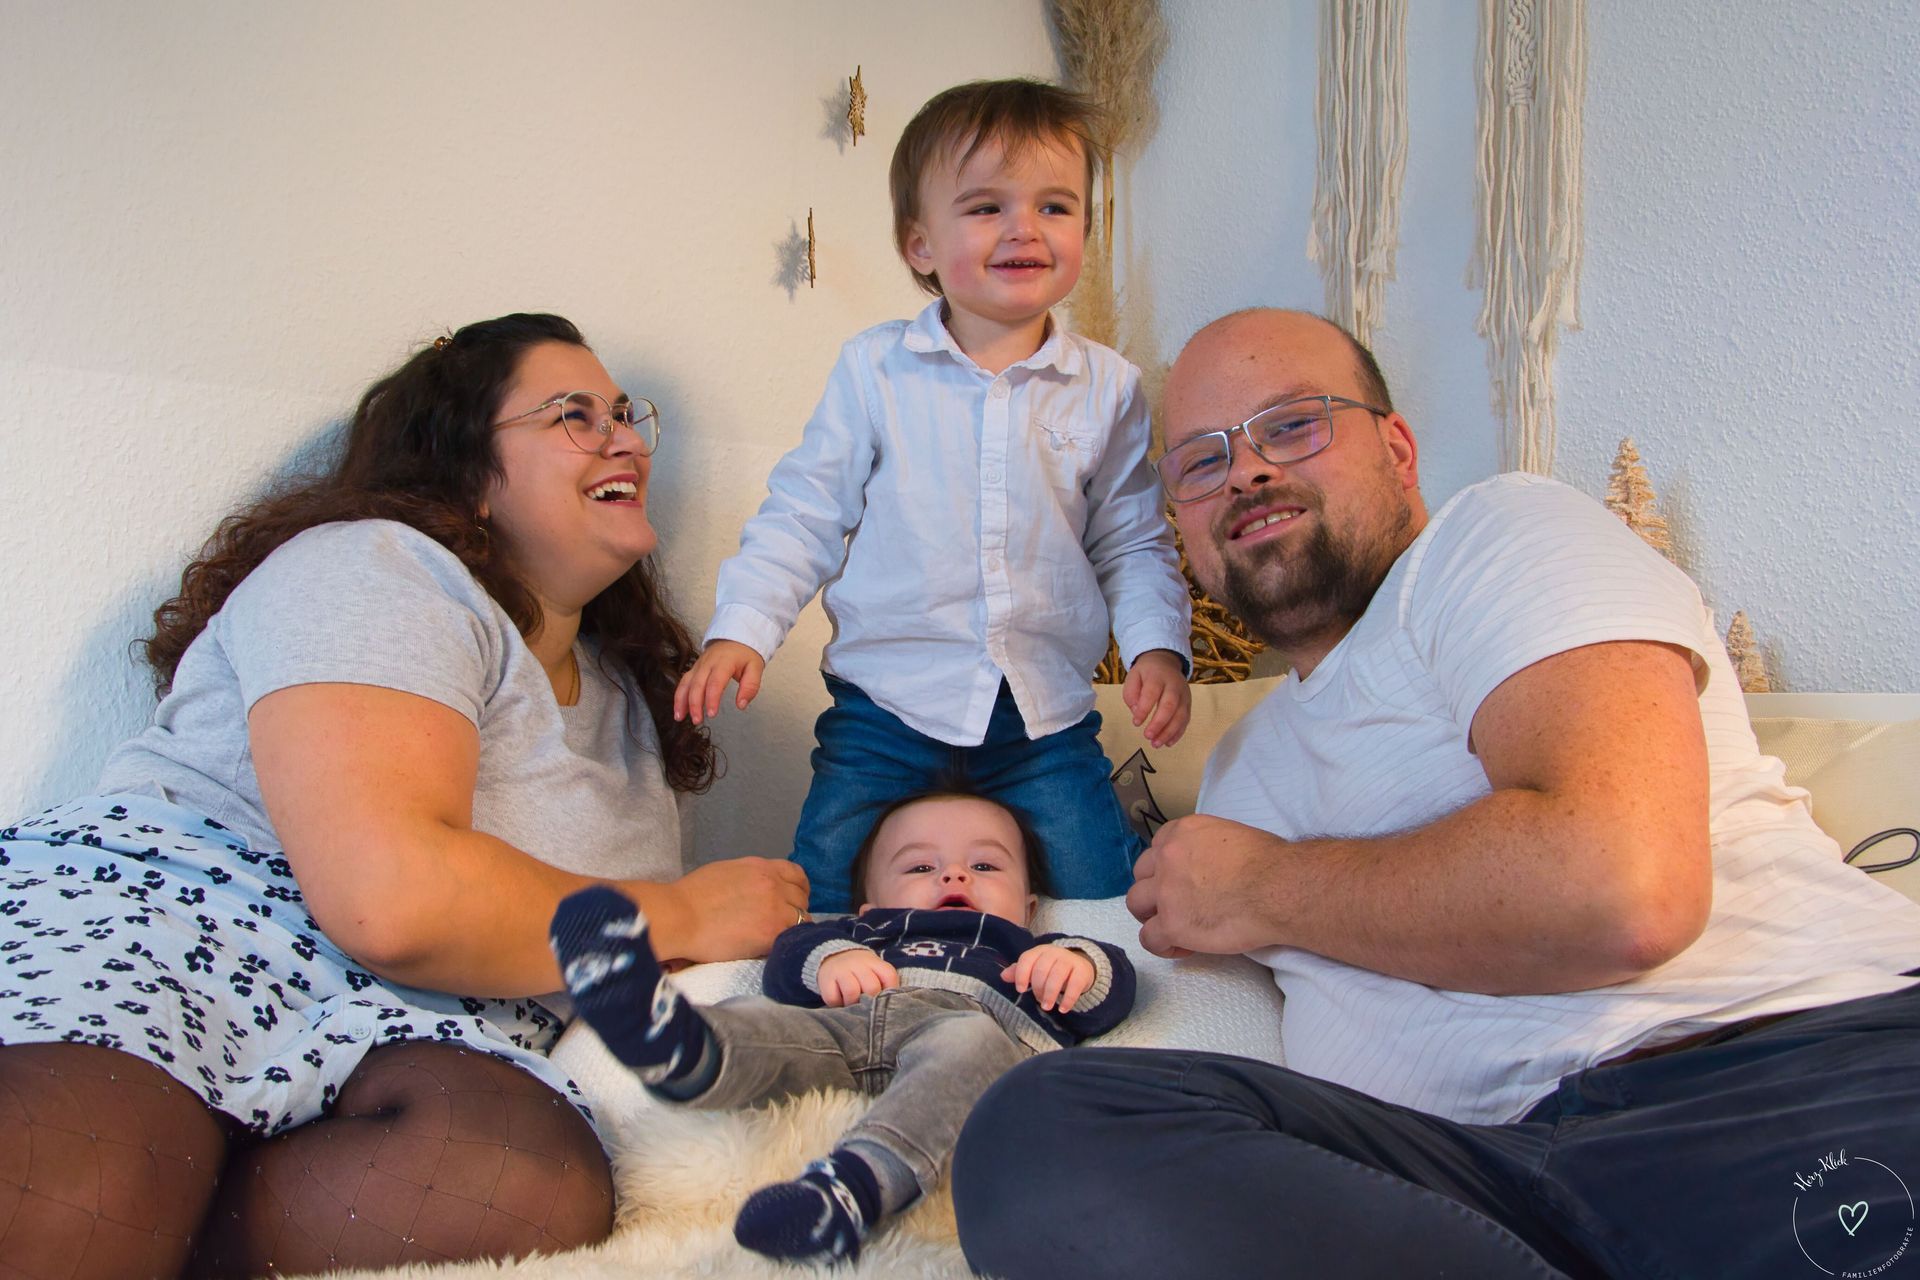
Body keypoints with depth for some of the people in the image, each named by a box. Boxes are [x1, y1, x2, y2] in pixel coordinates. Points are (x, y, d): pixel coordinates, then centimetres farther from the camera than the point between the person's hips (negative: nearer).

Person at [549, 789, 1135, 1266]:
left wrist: (1079, 962, 0)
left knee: (968, 1045, -37)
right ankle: (677, 1045, -61)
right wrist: (831, 959, 2)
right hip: (835, 1025, 3)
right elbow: (790, 953, 26)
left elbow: (1113, 987, 24)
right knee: (753, 1016, -26)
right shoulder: (863, 936, 45)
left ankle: (853, 1184, -62)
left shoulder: (1032, 955, 42)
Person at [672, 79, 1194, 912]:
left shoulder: (1108, 387, 3)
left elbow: (1133, 544, 9)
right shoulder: (874, 369, -2)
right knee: (825, 910, -2)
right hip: (888, 702, -1)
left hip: (1046, 716, 1)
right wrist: (740, 628, -7)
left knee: (1104, 915, -1)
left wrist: (1157, 646, -6)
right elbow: (804, 513, 2)